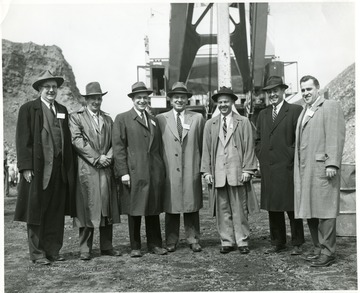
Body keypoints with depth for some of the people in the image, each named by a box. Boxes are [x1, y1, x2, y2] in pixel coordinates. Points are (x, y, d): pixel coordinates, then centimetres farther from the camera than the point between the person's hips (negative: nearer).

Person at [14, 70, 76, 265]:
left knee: (57, 214, 9)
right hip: (38, 170, -5)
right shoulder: (28, 109, 0)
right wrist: (26, 167, -13)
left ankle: (53, 251, 18)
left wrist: (69, 167, 9)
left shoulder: (62, 110, 15)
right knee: (37, 213, 4)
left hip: (60, 170, 5)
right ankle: (37, 254, 13)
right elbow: (22, 140, -5)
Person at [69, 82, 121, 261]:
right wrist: (97, 157, -13)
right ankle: (85, 249, 6)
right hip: (86, 170, -4)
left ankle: (107, 247, 15)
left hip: (106, 170, 5)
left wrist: (108, 157, -6)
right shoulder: (75, 117, 4)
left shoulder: (108, 119, 20)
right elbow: (77, 141, -8)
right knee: (87, 209, -2)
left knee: (107, 208, 6)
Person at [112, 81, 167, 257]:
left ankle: (154, 244, 20)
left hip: (155, 173, 4)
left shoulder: (154, 120, 18)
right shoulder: (122, 119, 2)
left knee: (154, 210, 9)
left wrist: (162, 170, 12)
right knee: (134, 210, 3)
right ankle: (135, 247, 15)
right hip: (133, 173, -4)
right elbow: (118, 147, -4)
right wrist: (123, 172, -11)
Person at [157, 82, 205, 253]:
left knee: (192, 206, 6)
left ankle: (193, 239, 18)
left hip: (191, 170, 1)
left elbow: (203, 145, 8)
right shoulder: (161, 119, 6)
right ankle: (171, 241, 16)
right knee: (171, 206, 5)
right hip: (169, 170, 0)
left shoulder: (198, 118, 9)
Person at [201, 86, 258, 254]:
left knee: (239, 209, 1)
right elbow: (206, 149, 12)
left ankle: (242, 242, 10)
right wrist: (207, 171, 4)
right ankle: (227, 242, 13)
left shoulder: (243, 122, 7)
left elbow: (249, 148, 3)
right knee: (222, 210, 4)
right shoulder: (210, 124, 13)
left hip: (237, 172, -2)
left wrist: (247, 169, -5)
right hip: (218, 173, 2)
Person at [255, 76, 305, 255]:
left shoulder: (296, 111, -1)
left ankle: (297, 244, 14)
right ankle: (277, 243, 20)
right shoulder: (263, 114, 16)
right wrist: (262, 157, 7)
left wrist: (291, 156, -9)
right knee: (272, 208, 9)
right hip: (268, 169, 5)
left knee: (292, 207, 2)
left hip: (288, 168, -5)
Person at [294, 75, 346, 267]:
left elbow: (335, 137, -11)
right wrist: (298, 168, 13)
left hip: (322, 168, -8)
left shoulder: (330, 107, -1)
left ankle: (327, 252, 3)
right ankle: (318, 248, 21)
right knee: (310, 211, 11)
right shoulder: (304, 112, 23)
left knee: (324, 210, -5)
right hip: (304, 170, 8)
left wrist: (332, 164, -19)